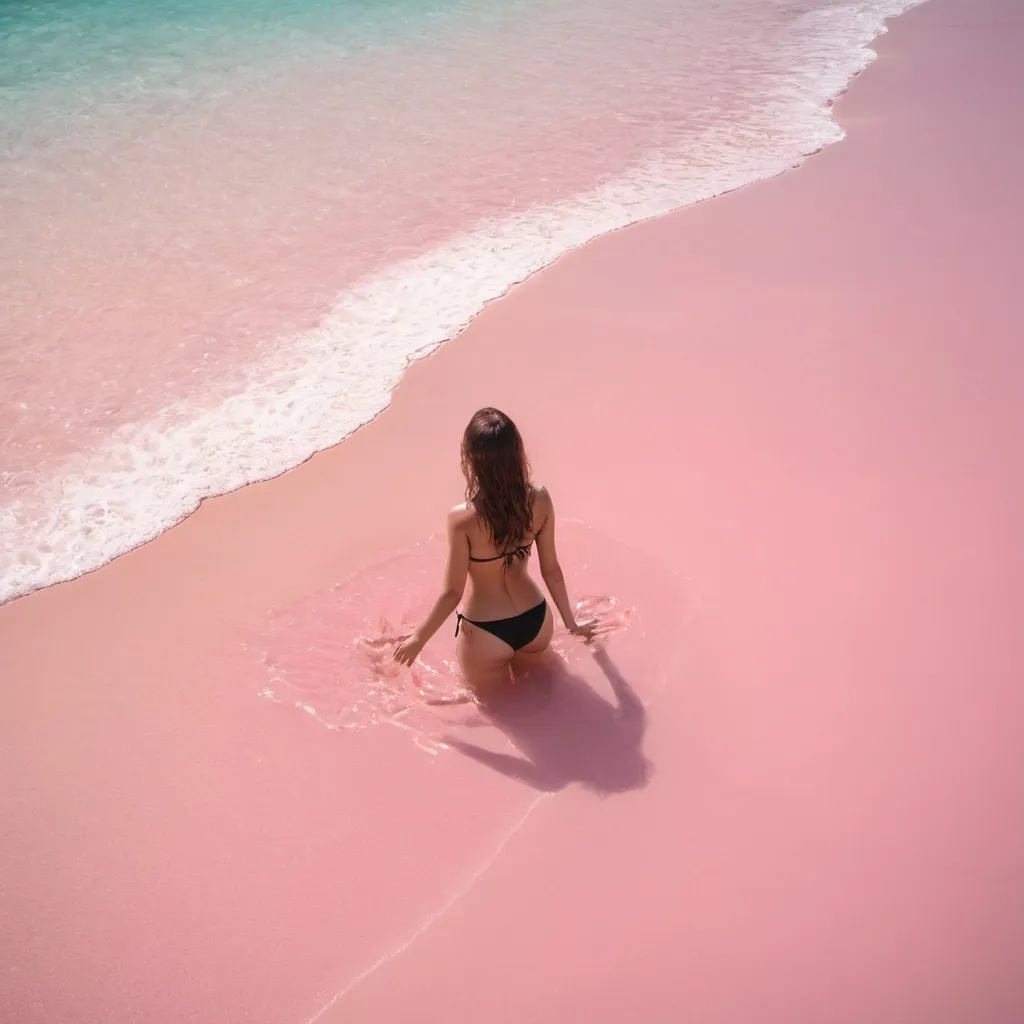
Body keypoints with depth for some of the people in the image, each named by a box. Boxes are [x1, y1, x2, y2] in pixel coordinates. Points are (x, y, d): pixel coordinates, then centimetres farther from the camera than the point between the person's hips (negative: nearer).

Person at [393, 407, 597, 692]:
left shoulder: (463, 519, -27)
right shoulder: (540, 499, -15)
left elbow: (453, 592, -17)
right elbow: (552, 571, -3)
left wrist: (418, 638, 0)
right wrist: (571, 622, 14)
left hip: (487, 634, -4)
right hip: (536, 622, 5)